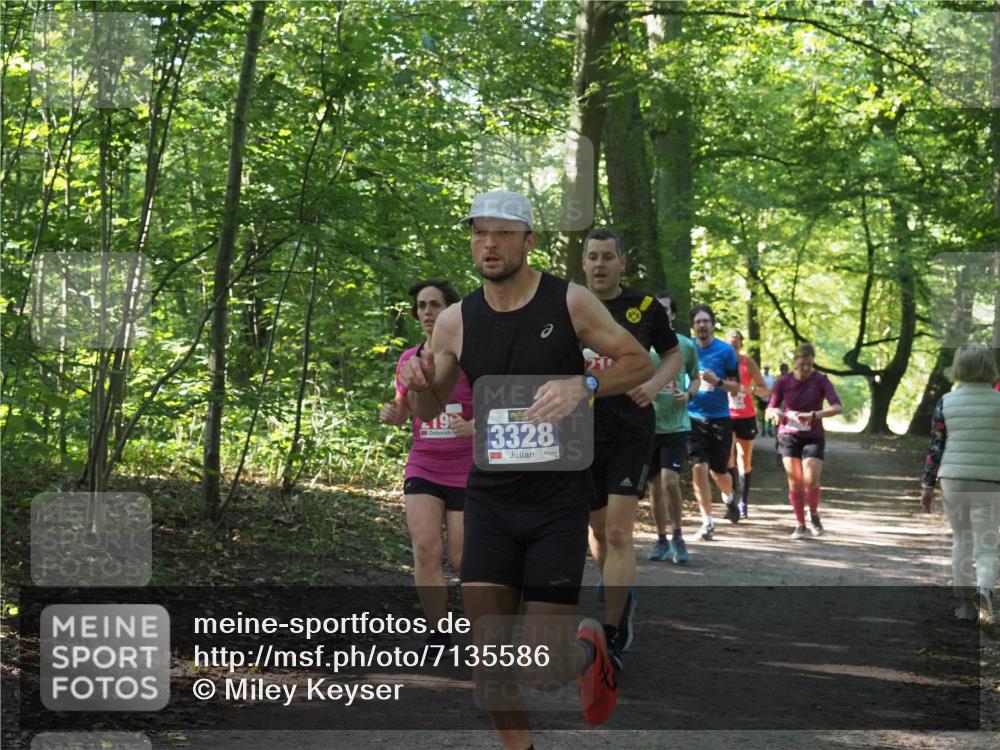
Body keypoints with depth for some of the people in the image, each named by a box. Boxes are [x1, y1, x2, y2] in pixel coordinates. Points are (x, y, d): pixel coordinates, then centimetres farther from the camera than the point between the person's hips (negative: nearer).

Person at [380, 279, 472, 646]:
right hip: (422, 469, 3)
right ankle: (439, 632, -5)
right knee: (425, 548, -14)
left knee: (462, 559, -1)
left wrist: (474, 426, -28)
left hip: (466, 473, -3)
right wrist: (391, 413, -5)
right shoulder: (409, 360, 5)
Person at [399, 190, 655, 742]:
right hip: (490, 500, 3)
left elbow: (640, 363, -2)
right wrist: (418, 382, -13)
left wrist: (583, 385, -21)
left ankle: (589, 649, 28)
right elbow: (429, 411, 11)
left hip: (558, 501, -3)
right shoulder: (456, 321, 1)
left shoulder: (569, 302, -7)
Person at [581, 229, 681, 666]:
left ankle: (612, 640, -10)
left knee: (619, 532, -12)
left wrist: (655, 383, -7)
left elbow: (673, 354, 13)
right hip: (583, 433, 2)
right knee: (598, 530, 13)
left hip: (632, 432, -2)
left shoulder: (645, 306, 1)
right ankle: (622, 599, 41)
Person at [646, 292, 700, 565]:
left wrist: (688, 394, -6)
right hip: (648, 425, 1)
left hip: (676, 425, -1)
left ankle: (677, 537, 3)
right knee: (655, 486, 9)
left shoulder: (686, 345, 2)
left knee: (670, 481, -14)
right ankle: (661, 539, 22)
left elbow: (695, 378, 14)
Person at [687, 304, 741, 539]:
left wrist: (717, 381, -20)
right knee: (699, 467, -12)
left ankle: (729, 498, 43)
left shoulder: (726, 350, -3)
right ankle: (707, 521, -4)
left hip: (719, 418, -1)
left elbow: (737, 386, -2)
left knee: (719, 471, 8)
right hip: (693, 417, 1)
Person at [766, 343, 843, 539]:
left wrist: (815, 415, -34)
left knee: (811, 480, -14)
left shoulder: (820, 381, -8)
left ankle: (814, 515, 13)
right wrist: (776, 414, -23)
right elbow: (771, 408, 2)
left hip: (813, 437, -1)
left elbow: (837, 407, -18)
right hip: (789, 436, 1)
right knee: (795, 483, -3)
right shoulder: (784, 382, -2)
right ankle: (800, 525, 10)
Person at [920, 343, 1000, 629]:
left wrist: (928, 485, 7)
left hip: (953, 479, 2)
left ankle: (966, 603, 19)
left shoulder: (946, 402, -1)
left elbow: (935, 446, 0)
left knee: (961, 540, 17)